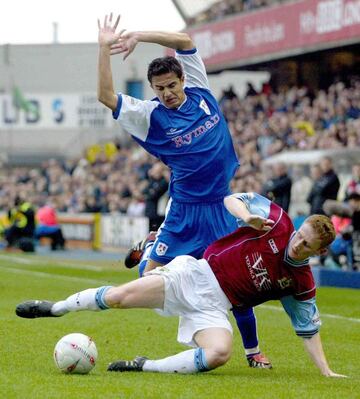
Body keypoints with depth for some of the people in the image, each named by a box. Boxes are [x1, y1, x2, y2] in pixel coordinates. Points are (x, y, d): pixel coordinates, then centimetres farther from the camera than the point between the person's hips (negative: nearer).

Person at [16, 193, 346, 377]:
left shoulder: (301, 284, -1)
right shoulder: (277, 220, -4)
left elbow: (308, 329, 7)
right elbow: (232, 199, 2)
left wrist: (326, 371, -3)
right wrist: (247, 215, -21)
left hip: (213, 306, 1)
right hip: (195, 274, 0)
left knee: (219, 352, -33)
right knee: (120, 296, -15)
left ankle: (147, 367, -16)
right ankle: (55, 308, 12)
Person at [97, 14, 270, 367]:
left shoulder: (200, 93, 1)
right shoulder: (152, 116, -7)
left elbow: (185, 40, -1)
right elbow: (106, 96, -17)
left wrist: (140, 36, -8)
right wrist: (104, 47, -22)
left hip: (222, 209, 2)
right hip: (183, 212, -2)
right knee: (151, 277, -4)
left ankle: (253, 350, 16)